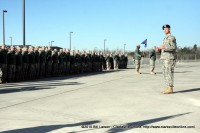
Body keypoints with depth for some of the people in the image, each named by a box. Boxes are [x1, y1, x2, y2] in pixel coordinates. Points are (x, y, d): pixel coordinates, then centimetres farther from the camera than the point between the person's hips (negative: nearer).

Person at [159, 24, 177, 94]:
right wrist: (160, 49, 10)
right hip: (165, 58, 10)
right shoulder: (166, 38, 22)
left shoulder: (172, 37, -8)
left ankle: (170, 89, -8)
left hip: (170, 58, -10)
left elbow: (174, 48, -18)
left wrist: (164, 47, -25)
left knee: (169, 73, -10)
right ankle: (168, 87, 12)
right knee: (165, 73, 9)